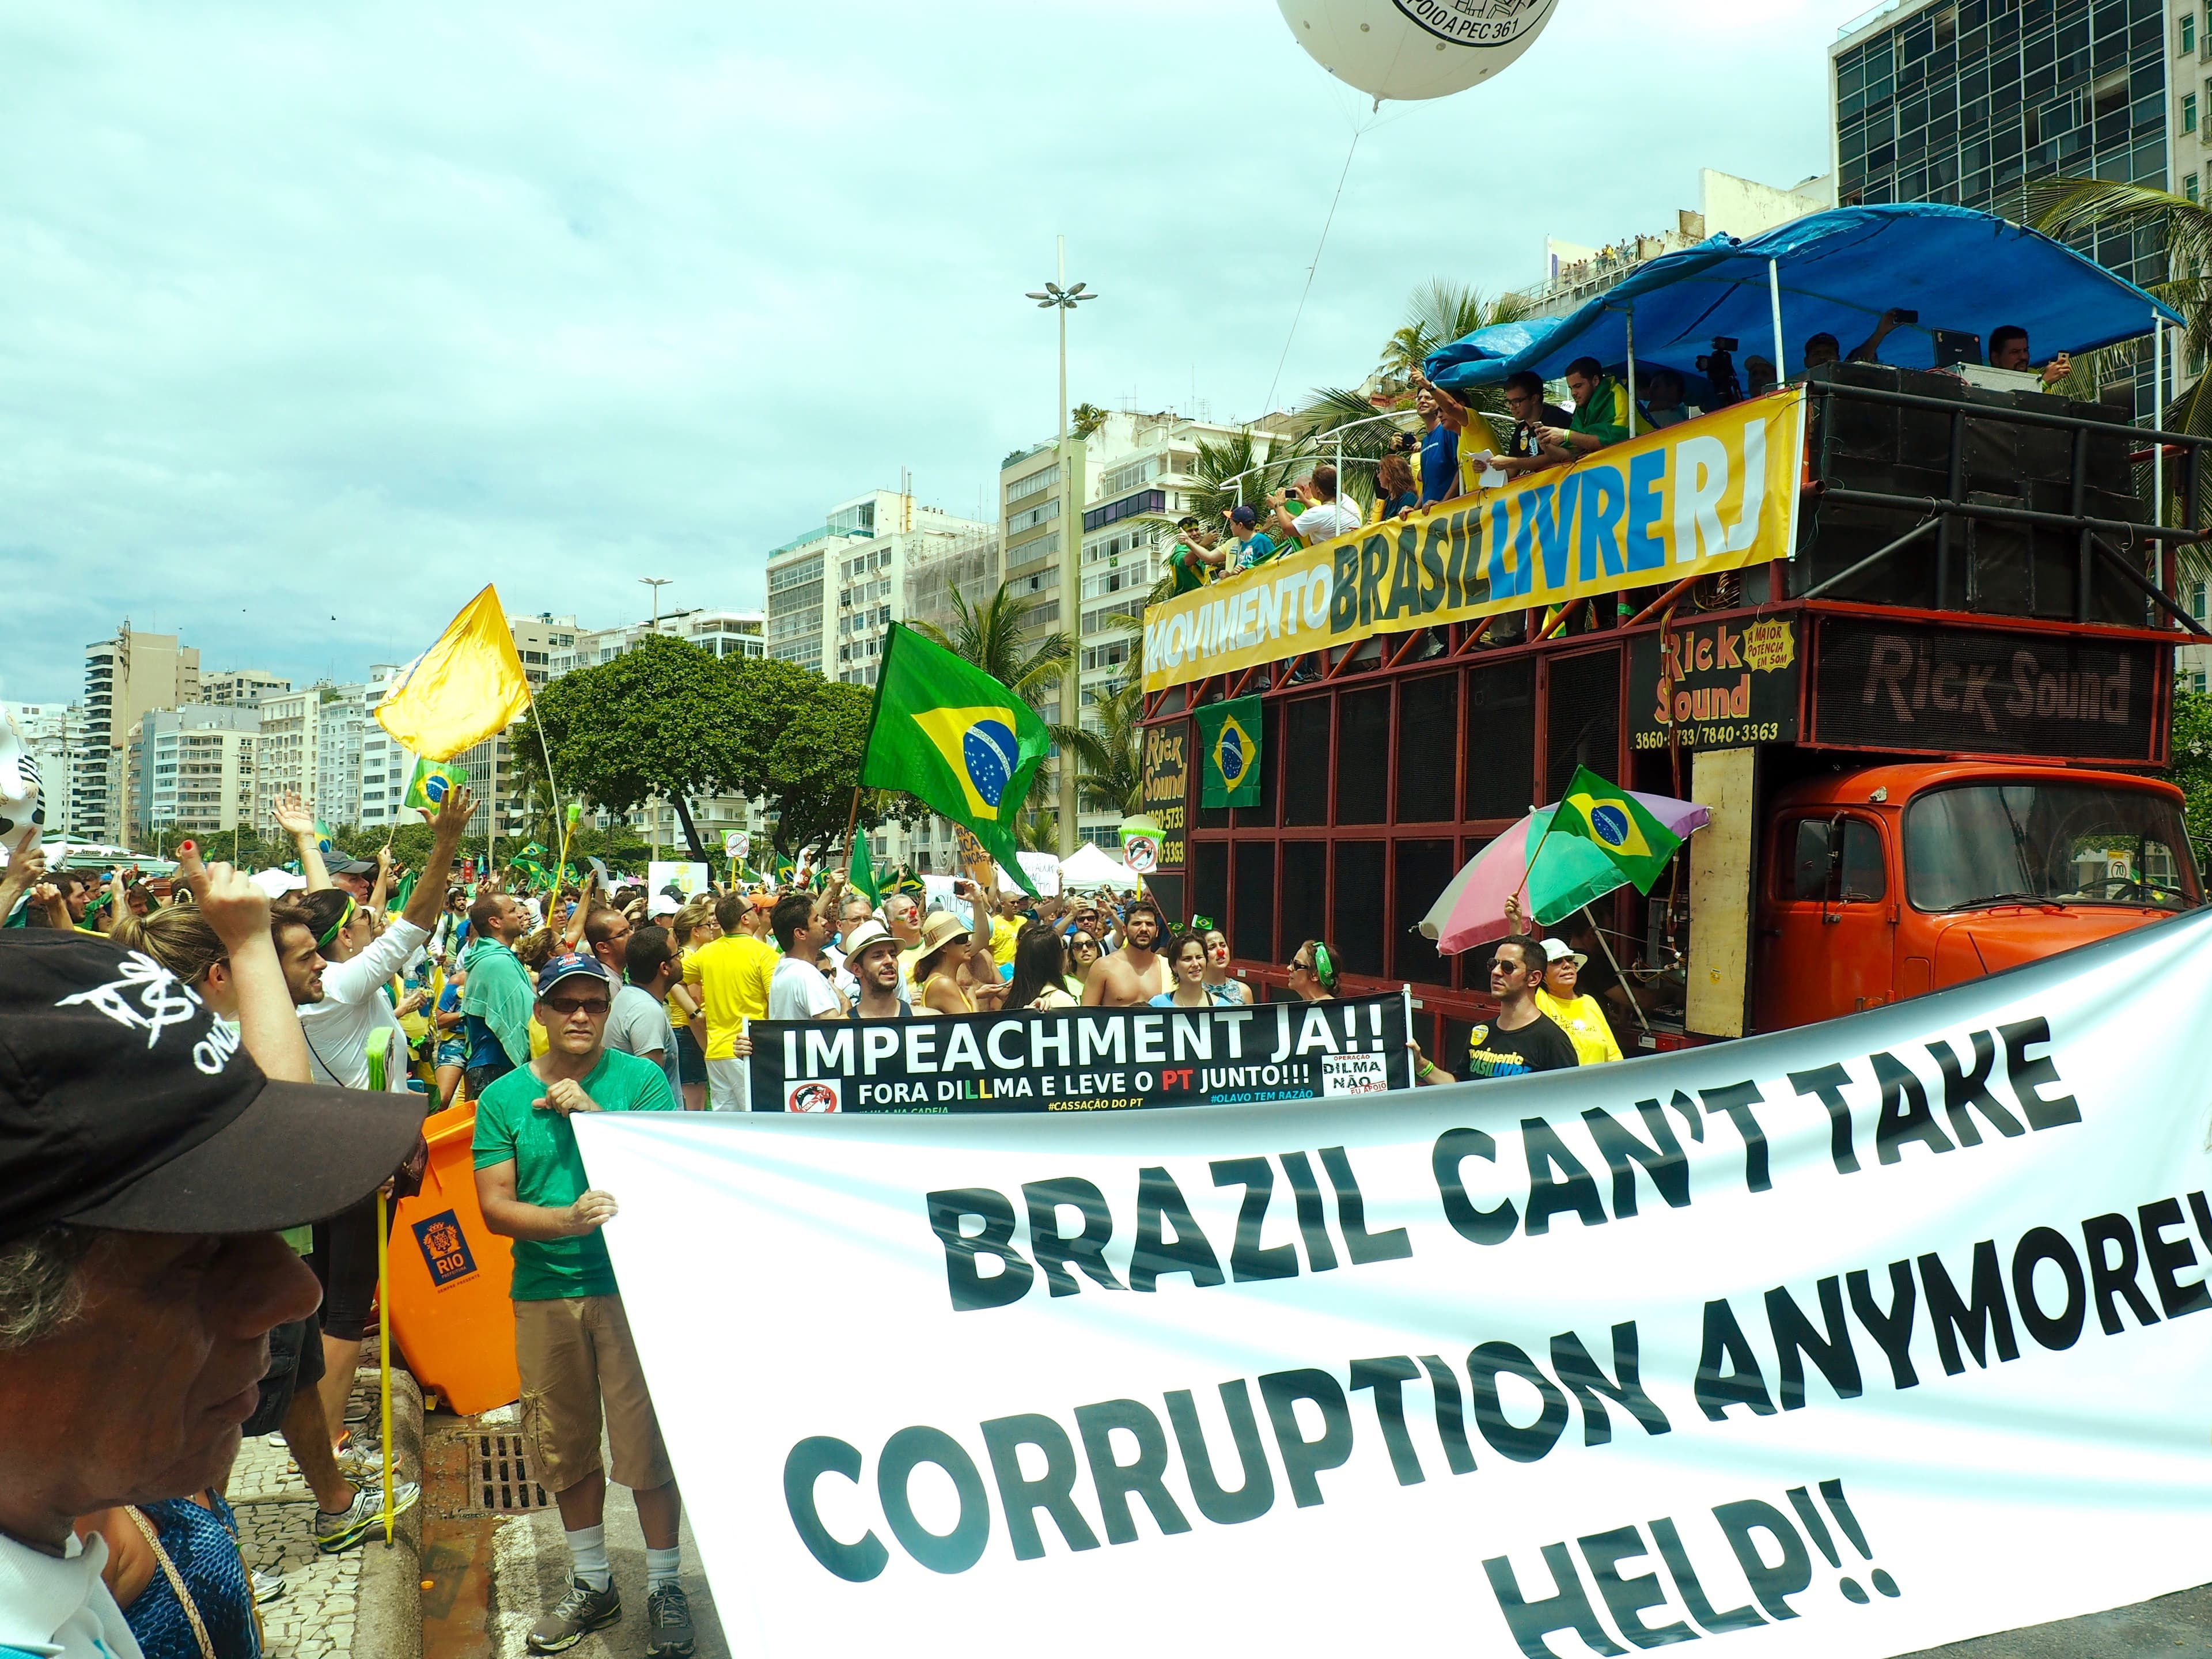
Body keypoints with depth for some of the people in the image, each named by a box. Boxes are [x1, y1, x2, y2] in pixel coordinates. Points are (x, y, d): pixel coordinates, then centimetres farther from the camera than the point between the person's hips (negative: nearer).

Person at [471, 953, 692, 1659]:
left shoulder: (642, 1080, -1)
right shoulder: (503, 1097, 3)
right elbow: (495, 1207, -2)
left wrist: (590, 1112, -19)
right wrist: (568, 1218, -20)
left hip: (634, 1284, -2)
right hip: (545, 1293, 3)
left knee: (648, 1441, 1)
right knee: (566, 1446, 14)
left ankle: (664, 1587, 19)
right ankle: (592, 1584, 33)